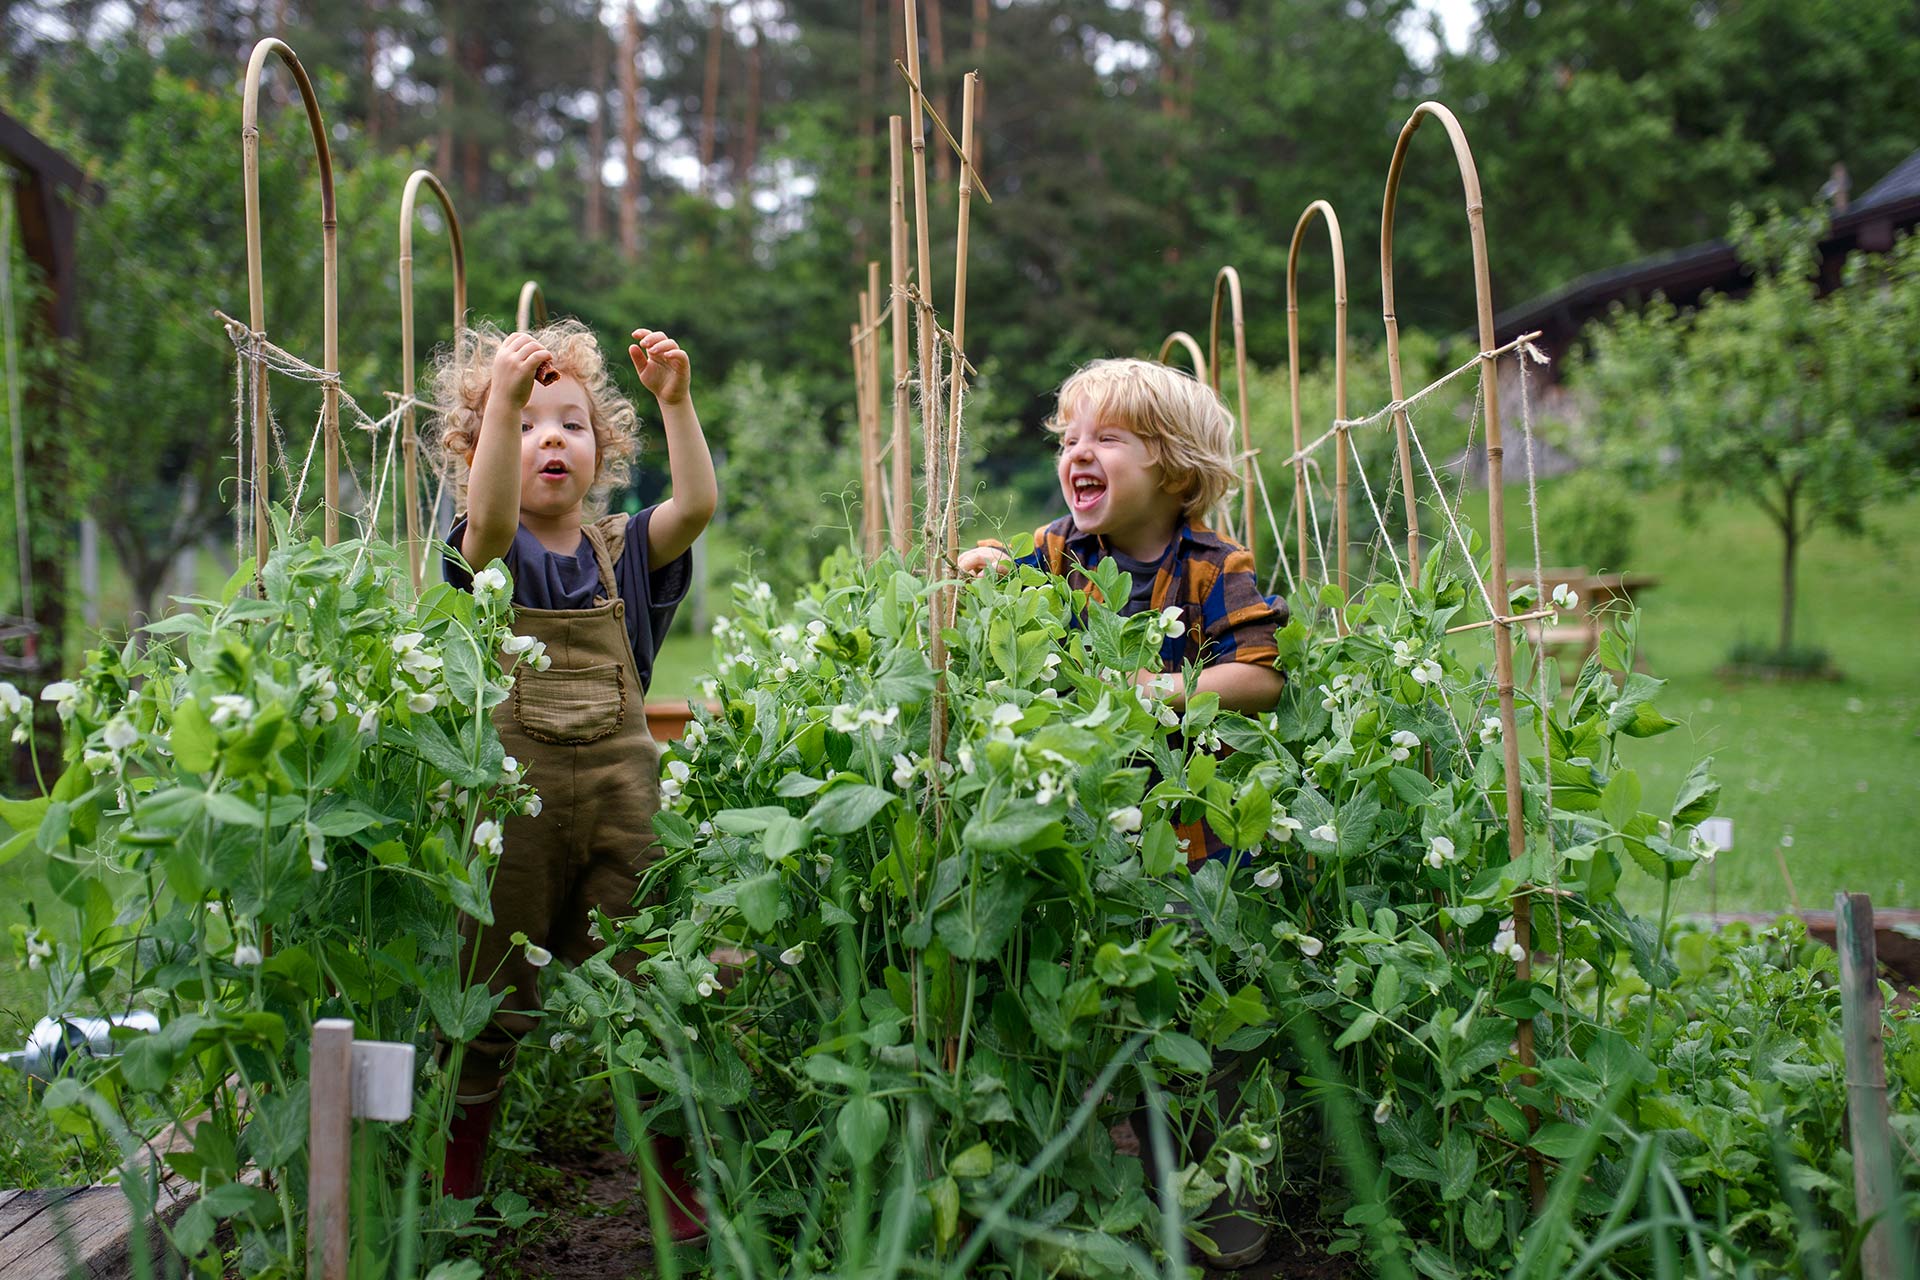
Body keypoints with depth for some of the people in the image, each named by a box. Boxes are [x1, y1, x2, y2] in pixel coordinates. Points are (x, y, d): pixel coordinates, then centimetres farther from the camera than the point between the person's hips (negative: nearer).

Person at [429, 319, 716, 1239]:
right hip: (515, 807, -2)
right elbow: (489, 519, -25)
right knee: (489, 1006, 7)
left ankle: (673, 1176, 19)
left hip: (621, 807, 2)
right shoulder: (493, 556, -1)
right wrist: (506, 392, -36)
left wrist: (675, 400, -21)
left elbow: (696, 505, -10)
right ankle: (455, 1183, 21)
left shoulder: (622, 553, 8)